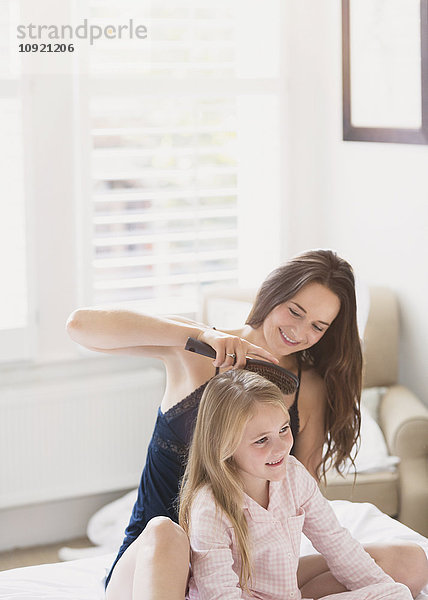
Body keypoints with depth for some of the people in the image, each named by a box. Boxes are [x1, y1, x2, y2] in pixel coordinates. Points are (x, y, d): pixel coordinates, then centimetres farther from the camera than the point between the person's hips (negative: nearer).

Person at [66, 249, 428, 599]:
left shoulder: (312, 391, 6)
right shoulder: (197, 353, -2)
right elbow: (82, 325, -15)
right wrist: (200, 334, -22)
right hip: (148, 560, -3)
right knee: (164, 534, -40)